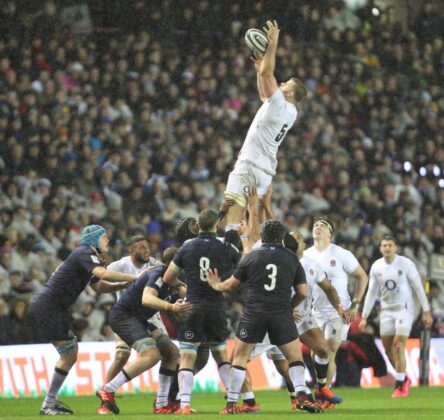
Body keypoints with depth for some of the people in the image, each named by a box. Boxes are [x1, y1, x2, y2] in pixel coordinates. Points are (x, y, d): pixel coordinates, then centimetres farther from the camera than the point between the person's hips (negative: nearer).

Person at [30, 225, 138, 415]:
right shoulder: (85, 254, -12)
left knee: (71, 352, 14)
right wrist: (133, 278, -22)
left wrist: (126, 284, 13)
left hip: (53, 308, 10)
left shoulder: (86, 255, 20)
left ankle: (51, 400, 18)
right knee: (68, 354, -8)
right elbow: (103, 274, -28)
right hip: (48, 305, -10)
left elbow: (99, 286, 25)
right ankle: (48, 405, -4)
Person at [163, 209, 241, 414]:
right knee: (221, 354, 18)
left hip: (192, 306, -1)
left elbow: (168, 278, 7)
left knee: (186, 358, -1)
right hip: (217, 307, 1)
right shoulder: (226, 247, -1)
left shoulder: (187, 247, 1)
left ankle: (184, 404, -13)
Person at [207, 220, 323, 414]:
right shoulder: (291, 258, 6)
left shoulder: (250, 257, 4)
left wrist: (215, 285, 30)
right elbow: (303, 292, 5)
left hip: (253, 313, 0)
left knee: (240, 357, 9)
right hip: (282, 314, 0)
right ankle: (301, 396, -5)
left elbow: (230, 285, 9)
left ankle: (231, 404, 6)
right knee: (295, 357, 12)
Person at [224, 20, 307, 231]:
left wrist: (273, 43, -9)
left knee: (233, 210, -17)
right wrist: (259, 67, 28)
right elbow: (264, 95, 31)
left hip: (249, 165, -9)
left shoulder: (280, 104, -9)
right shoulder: (290, 112, 16)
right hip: (266, 170, 9)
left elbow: (267, 74, -12)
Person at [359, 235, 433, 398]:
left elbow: (418, 288, -5)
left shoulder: (406, 264, -9)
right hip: (386, 311, 4)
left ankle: (400, 385, -7)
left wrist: (426, 311, -7)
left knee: (398, 345, -15)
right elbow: (372, 293, 8)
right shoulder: (376, 267, 2)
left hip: (404, 309, -4)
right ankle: (403, 378, 24)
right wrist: (364, 316, 5)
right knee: (388, 348, 4)